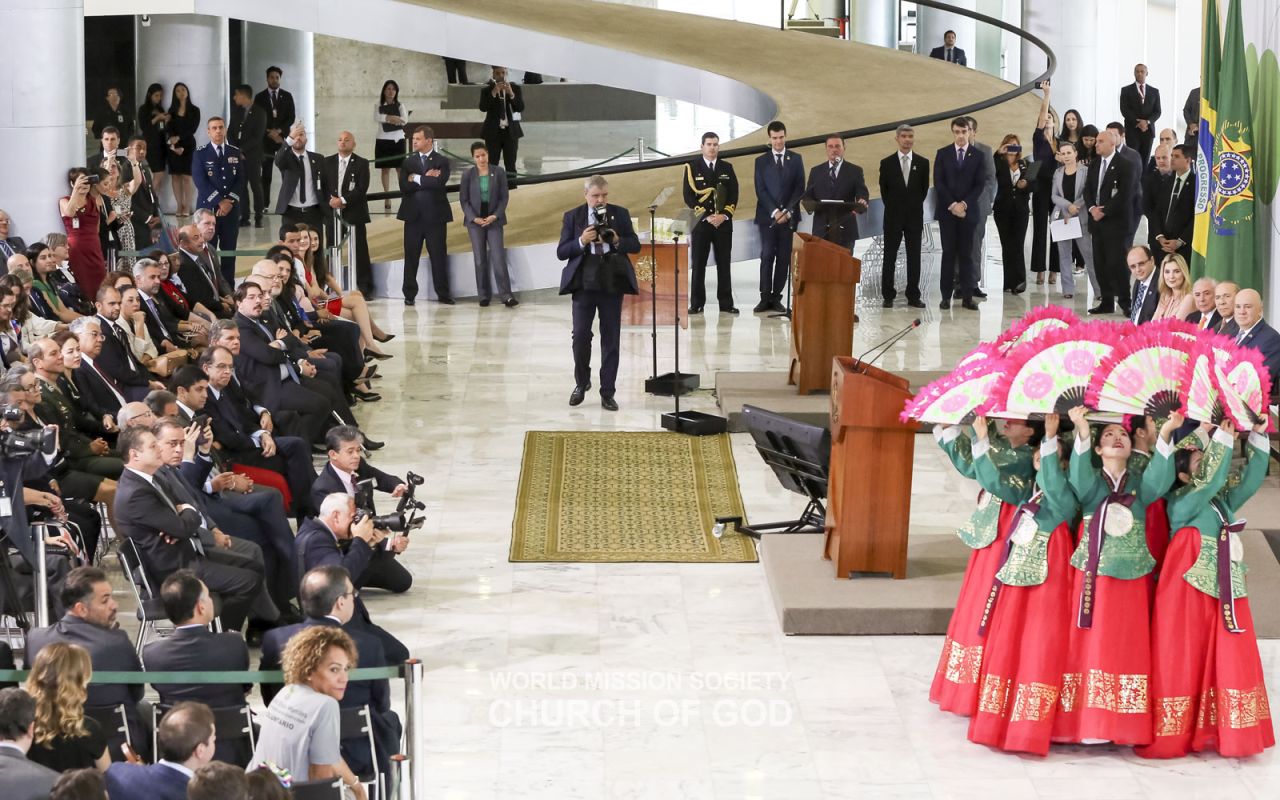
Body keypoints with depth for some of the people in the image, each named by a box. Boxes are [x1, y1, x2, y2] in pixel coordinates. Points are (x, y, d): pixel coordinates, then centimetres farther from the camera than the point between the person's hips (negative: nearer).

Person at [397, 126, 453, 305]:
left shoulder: (442, 162, 2)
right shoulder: (408, 162, 10)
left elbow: (439, 183, -16)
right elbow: (404, 186, -4)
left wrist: (417, 179, -9)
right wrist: (426, 179, -11)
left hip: (435, 216, -2)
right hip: (413, 215, 2)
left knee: (438, 256, 2)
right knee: (411, 256, 3)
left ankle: (443, 293, 9)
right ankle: (409, 294, 9)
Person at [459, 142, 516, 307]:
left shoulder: (499, 172, -1)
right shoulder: (468, 175, 1)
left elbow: (503, 197, 0)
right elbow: (463, 200, 2)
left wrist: (495, 216, -11)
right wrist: (474, 218, -10)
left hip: (494, 219, -1)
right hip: (475, 221, 1)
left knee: (498, 258, -9)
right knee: (480, 260, 3)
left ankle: (506, 295, -10)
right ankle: (484, 295, 9)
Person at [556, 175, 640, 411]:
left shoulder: (620, 214, 5)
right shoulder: (572, 217, 2)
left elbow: (635, 245, 5)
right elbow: (561, 252, -1)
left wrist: (617, 241, -15)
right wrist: (581, 241, -17)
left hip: (612, 284, 1)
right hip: (584, 283, -1)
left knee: (611, 339, 2)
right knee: (580, 335, -4)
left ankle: (607, 393, 9)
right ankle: (581, 382, 20)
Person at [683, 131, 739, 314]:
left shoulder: (727, 167, 10)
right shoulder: (692, 167, 1)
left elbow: (733, 195, 6)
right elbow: (688, 196, -4)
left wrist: (724, 215, -9)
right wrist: (706, 216, -12)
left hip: (724, 223, 2)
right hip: (700, 223, -2)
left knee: (724, 264, 3)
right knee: (698, 265, -1)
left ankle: (726, 304, 5)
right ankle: (696, 304, 3)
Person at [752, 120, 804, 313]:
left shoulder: (796, 159, 9)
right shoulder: (761, 161, 6)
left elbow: (799, 188, 3)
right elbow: (760, 190, -1)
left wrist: (788, 211, -9)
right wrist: (774, 211, -13)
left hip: (789, 216, 1)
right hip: (767, 216, -1)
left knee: (784, 258, 0)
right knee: (767, 256, -7)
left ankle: (776, 298, 3)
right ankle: (765, 298, -6)